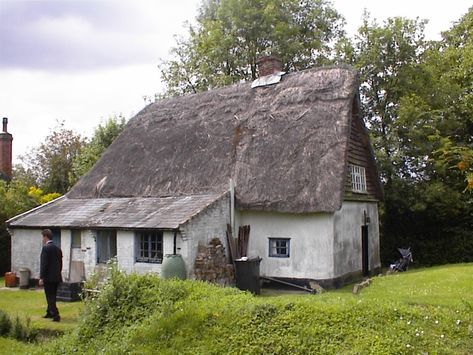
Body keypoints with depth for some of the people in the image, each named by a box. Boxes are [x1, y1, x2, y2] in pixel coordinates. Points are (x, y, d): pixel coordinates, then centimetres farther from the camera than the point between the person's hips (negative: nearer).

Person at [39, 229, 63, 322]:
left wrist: (41, 278, -14)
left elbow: (43, 264, -16)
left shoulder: (46, 248, -12)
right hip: (56, 277, 8)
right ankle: (49, 313, 30)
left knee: (50, 297, -3)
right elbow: (60, 263, 15)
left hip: (48, 277, -8)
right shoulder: (58, 248, 11)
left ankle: (56, 315, -8)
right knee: (52, 296, 18)